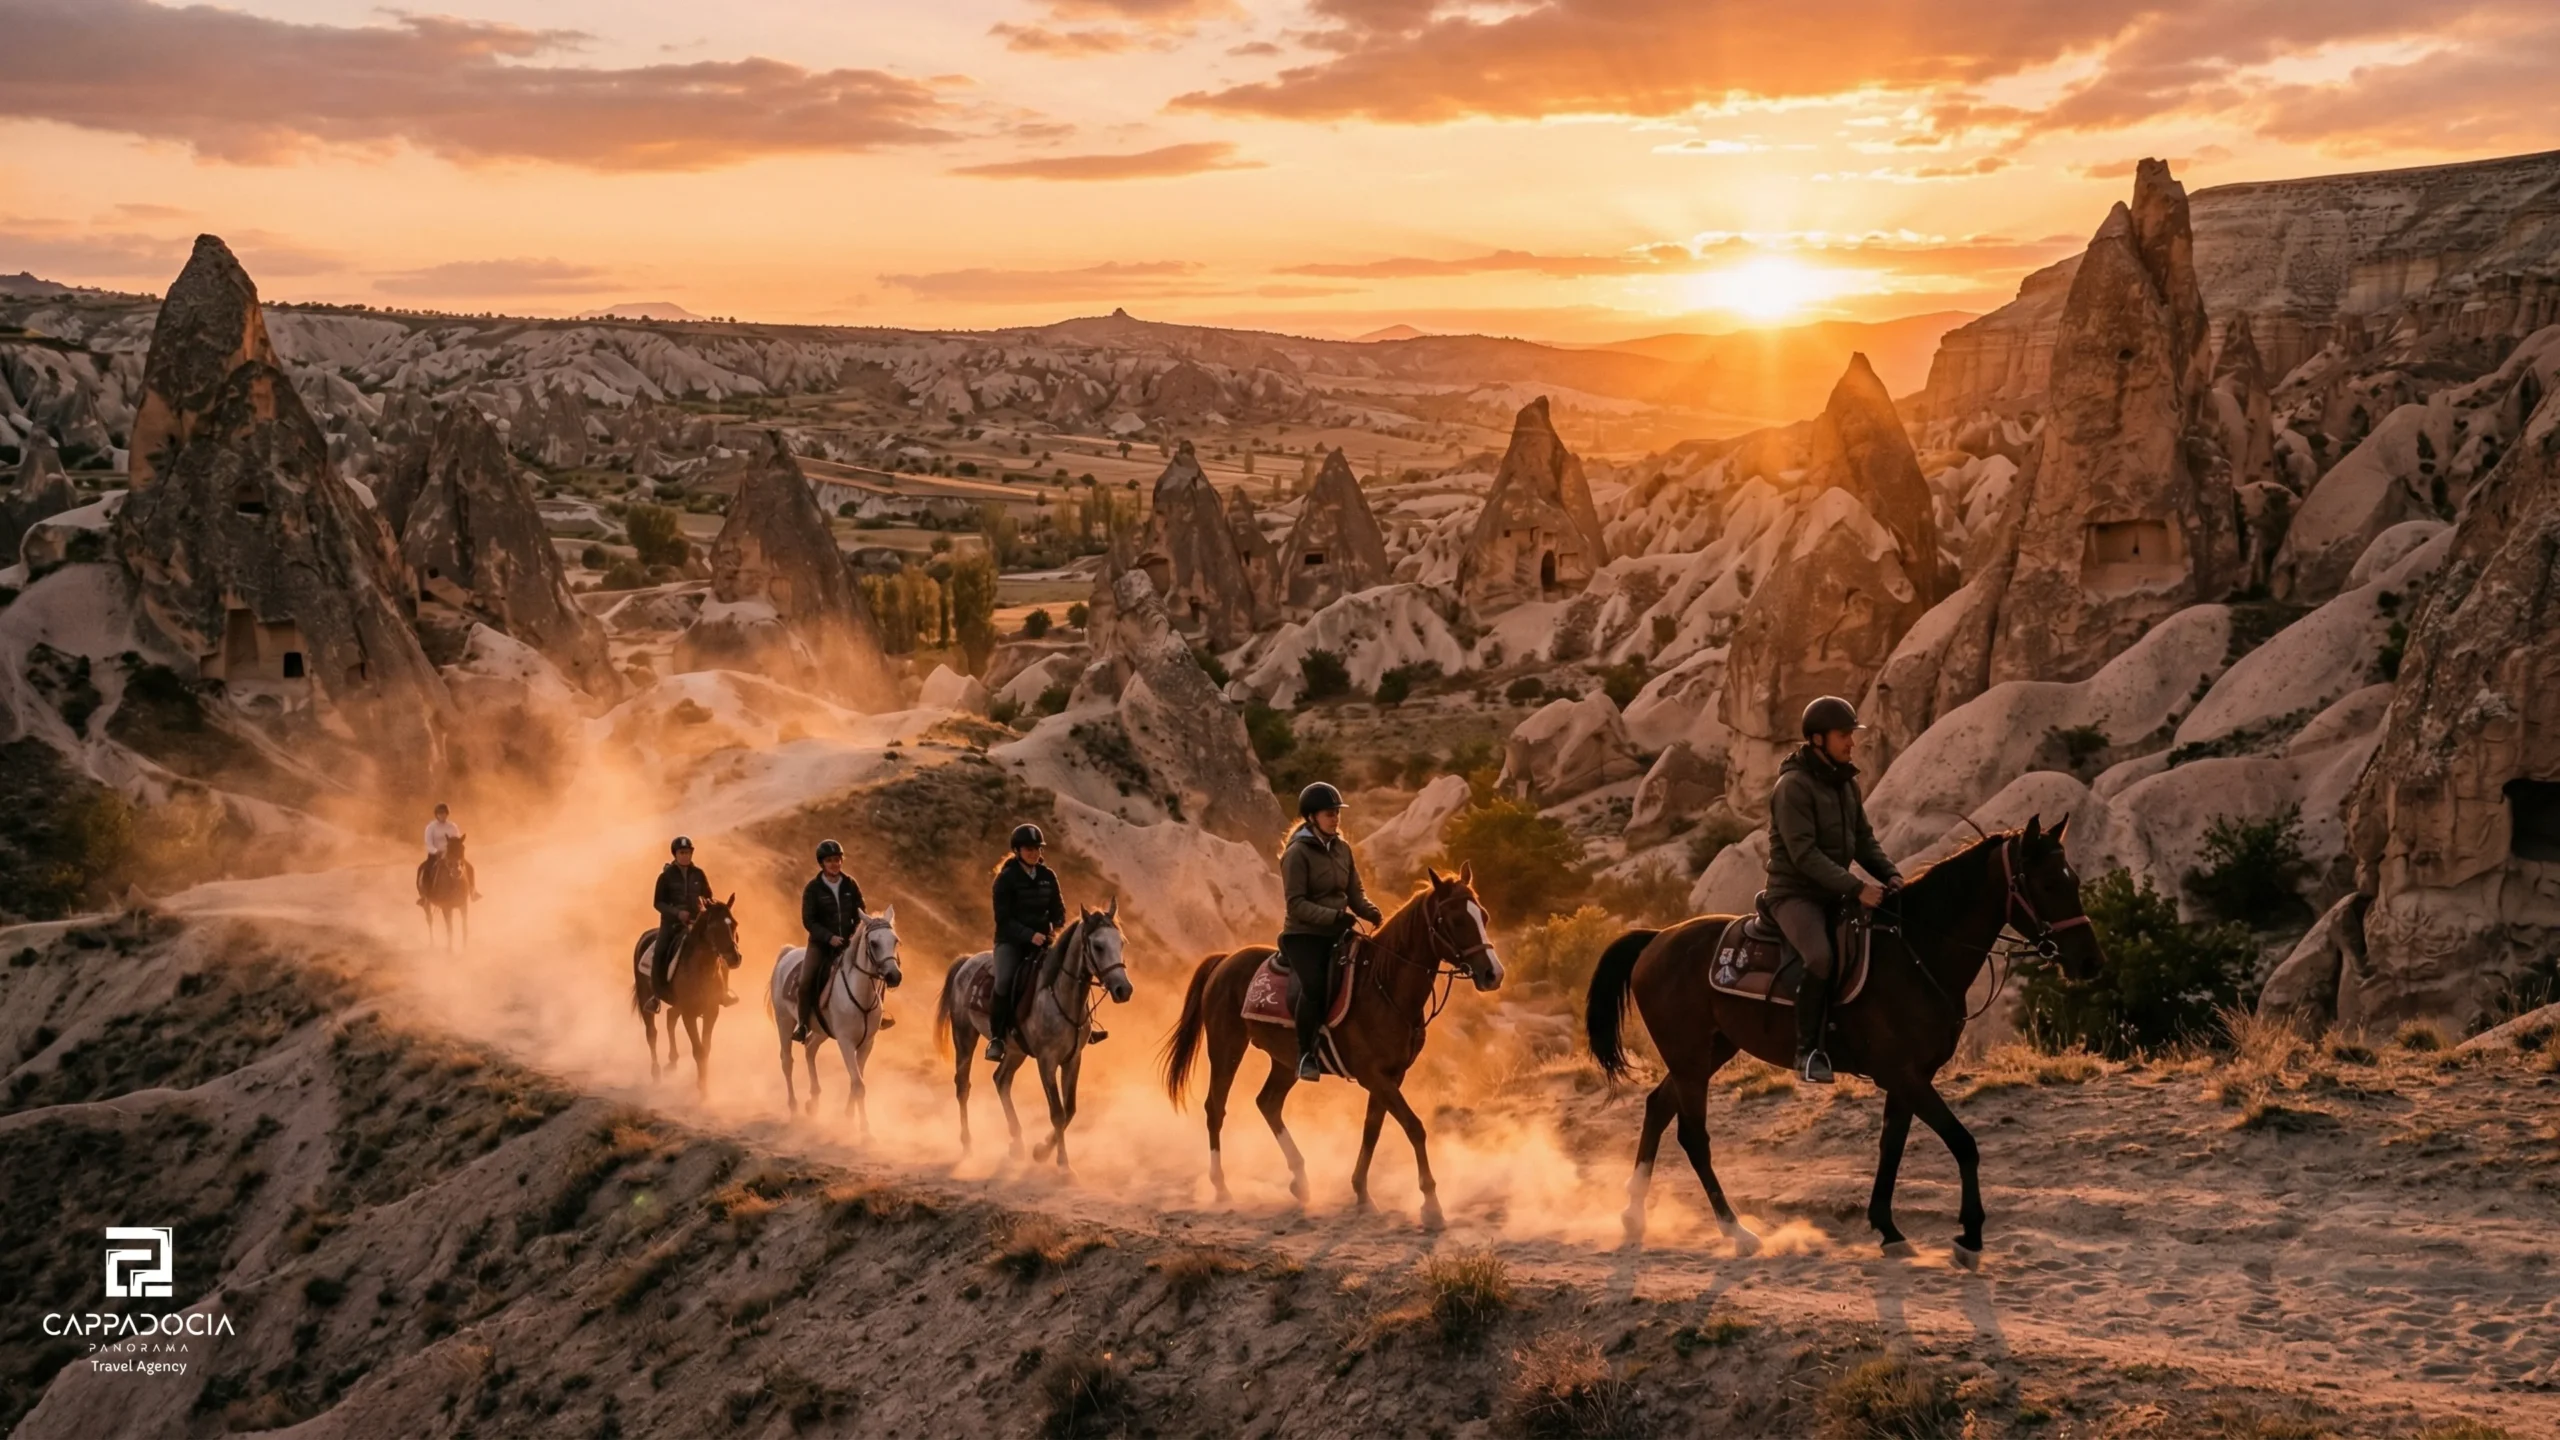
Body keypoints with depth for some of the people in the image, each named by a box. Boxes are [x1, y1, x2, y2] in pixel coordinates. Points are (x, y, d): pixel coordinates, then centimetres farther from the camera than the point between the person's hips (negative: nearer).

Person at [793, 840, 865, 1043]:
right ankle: (803, 1026, -6)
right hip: (821, 942, -3)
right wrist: (829, 937, -21)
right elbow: (808, 921, -9)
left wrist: (856, 934, -10)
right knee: (806, 981, -22)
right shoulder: (813, 888, -6)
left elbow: (860, 914, 8)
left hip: (848, 942, 3)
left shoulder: (850, 885, 2)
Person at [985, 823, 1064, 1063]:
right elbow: (1003, 918, -11)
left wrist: (1056, 927, -10)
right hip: (1011, 940, -4)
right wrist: (1029, 934, -23)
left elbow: (1058, 909, 13)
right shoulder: (1006, 878, -6)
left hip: (1041, 939, 4)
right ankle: (997, 1037, -19)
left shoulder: (1048, 876, 7)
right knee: (1005, 981, -28)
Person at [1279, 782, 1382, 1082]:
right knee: (1315, 986, -31)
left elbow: (1355, 895, 14)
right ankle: (1305, 1055, -17)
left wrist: (1375, 916, -7)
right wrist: (1334, 915, -27)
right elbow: (1296, 904, -14)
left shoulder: (1342, 849, 11)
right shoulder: (1297, 853, -8)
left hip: (1336, 934, 7)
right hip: (1303, 934, -7)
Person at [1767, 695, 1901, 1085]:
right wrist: (1857, 888, -27)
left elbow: (1864, 839, 13)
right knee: (1821, 957, -34)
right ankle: (1808, 1049, -22)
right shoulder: (1793, 786, -15)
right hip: (1795, 894, -9)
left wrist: (1890, 875, -6)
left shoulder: (1846, 782, 11)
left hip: (1833, 894, 9)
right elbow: (1804, 854, -22)